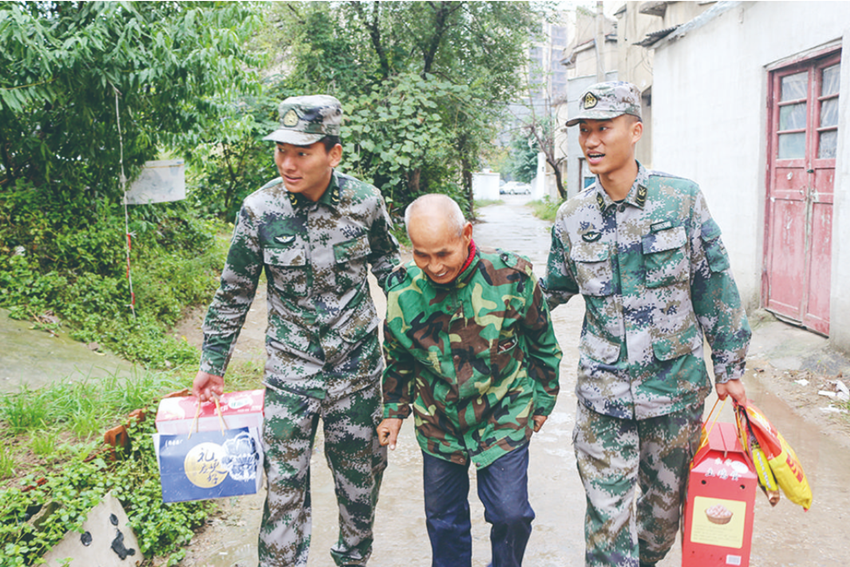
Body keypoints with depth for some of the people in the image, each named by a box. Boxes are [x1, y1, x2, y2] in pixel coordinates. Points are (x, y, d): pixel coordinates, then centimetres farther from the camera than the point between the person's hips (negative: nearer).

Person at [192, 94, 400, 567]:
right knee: (285, 485, 2)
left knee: (360, 473, 17)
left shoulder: (365, 201, -9)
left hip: (358, 367, 1)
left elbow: (389, 262, 11)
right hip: (290, 371, -1)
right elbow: (234, 293, 1)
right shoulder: (259, 209, -10)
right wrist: (213, 363, 3)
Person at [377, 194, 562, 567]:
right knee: (443, 518, 14)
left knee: (510, 513, -2)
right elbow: (398, 358, 7)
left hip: (504, 418, -2)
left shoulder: (509, 277, -18)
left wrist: (543, 399, 7)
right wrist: (394, 410, 7)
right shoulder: (402, 290, -12)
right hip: (437, 423, 2)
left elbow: (541, 343, -1)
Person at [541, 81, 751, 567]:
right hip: (603, 393, 0)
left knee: (666, 504, 17)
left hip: (678, 386, 0)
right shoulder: (572, 218, -2)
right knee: (607, 514, 2)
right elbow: (552, 290, 13)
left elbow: (715, 286, 0)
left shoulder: (681, 198, -6)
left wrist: (731, 367, 3)